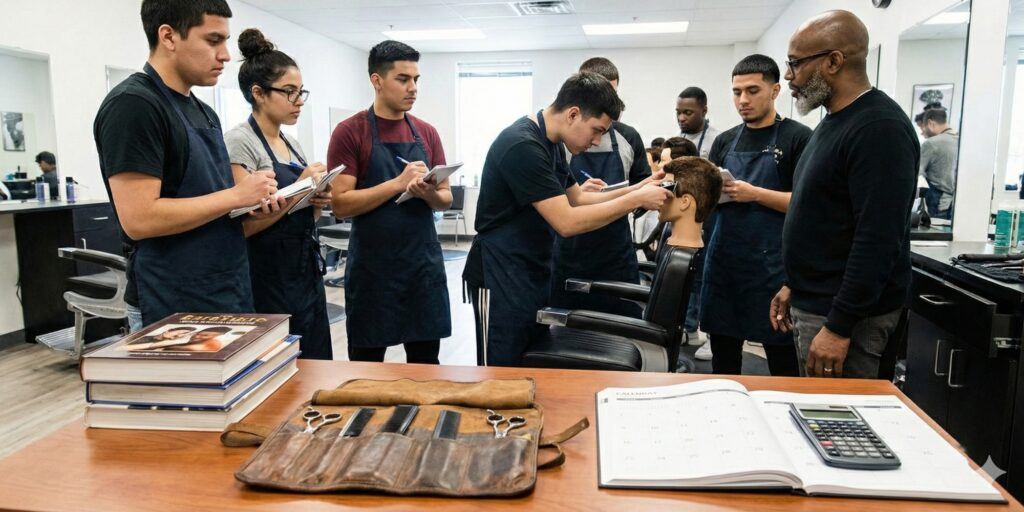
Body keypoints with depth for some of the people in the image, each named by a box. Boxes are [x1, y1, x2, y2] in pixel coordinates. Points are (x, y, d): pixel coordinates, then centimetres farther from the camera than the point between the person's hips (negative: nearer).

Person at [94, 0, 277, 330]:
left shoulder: (205, 113, 12)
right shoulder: (132, 104, -14)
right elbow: (139, 220, -22)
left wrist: (253, 203, -1)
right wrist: (236, 195, -17)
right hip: (174, 308, -8)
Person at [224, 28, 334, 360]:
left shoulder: (292, 144, 12)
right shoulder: (240, 142, -11)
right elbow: (243, 226, -19)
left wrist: (318, 202, -2)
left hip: (308, 275, 8)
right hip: (268, 282, -8)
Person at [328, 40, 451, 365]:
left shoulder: (427, 133, 8)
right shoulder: (350, 132, -6)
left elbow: (446, 199, 10)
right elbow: (340, 204, -12)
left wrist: (428, 193, -12)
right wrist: (398, 183, -20)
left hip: (424, 262, 4)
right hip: (371, 267, -4)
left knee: (426, 362, 12)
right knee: (366, 366, 9)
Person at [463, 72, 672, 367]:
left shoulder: (551, 143, 8)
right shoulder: (523, 146, -23)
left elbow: (576, 199, 16)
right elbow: (567, 222, -26)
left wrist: (635, 189, 4)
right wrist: (636, 200, -20)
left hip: (534, 275, 9)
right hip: (501, 279, -9)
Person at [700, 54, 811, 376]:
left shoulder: (798, 137, -3)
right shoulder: (726, 140, 12)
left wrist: (755, 194, -19)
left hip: (773, 265, -5)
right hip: (723, 261, 5)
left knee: (783, 359, 5)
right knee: (723, 357, 13)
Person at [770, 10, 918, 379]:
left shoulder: (880, 128, -19)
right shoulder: (834, 121, 12)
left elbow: (878, 241, -24)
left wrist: (838, 327, -24)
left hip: (846, 312, -9)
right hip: (812, 303, 9)